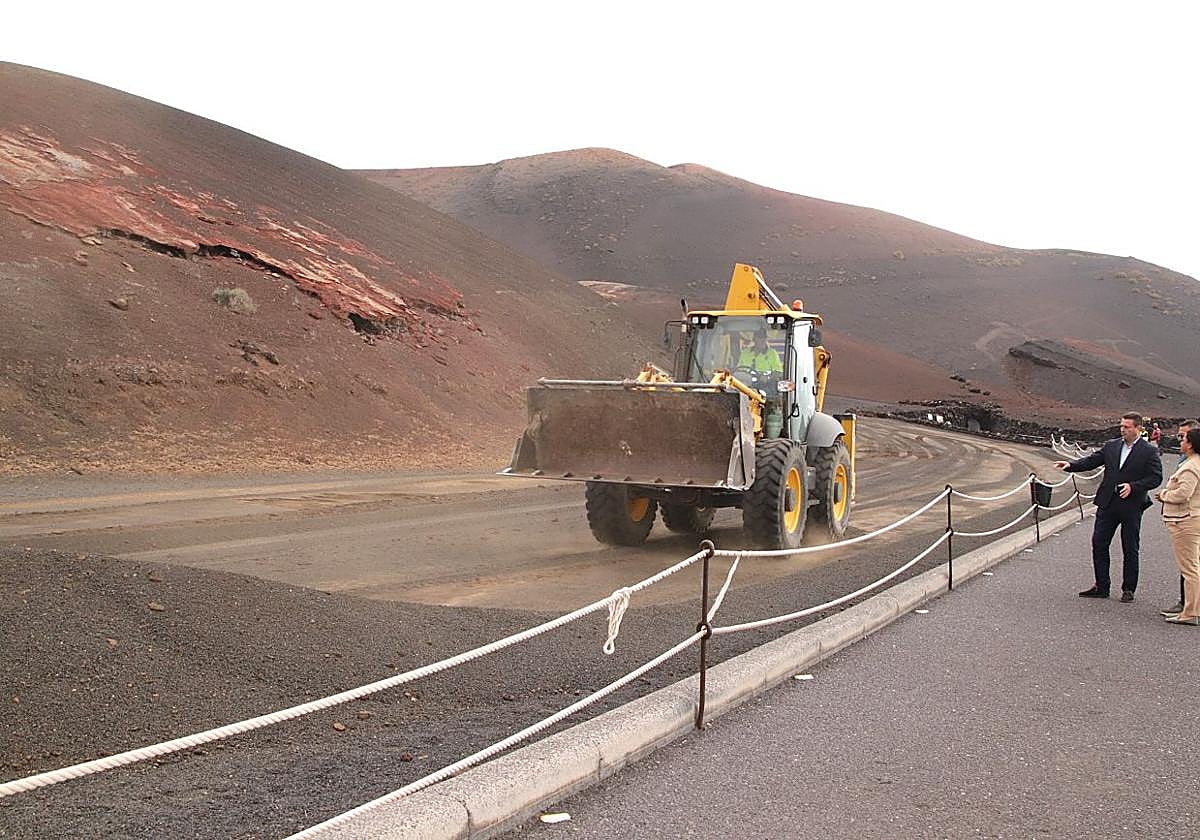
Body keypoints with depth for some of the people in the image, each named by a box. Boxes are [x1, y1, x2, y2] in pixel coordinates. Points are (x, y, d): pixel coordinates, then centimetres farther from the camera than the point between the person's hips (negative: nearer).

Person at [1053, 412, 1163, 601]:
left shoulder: (1149, 452, -4)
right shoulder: (1111, 446, 8)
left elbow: (1156, 478, -8)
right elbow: (1091, 461, 5)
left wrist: (1133, 486, -19)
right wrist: (1070, 465, -11)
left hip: (1131, 506, -4)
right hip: (1108, 504, 4)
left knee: (1130, 549, 5)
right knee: (1099, 543, 4)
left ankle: (1128, 589, 16)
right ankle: (1101, 587, 14)